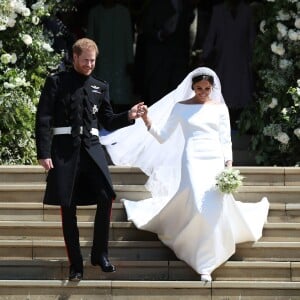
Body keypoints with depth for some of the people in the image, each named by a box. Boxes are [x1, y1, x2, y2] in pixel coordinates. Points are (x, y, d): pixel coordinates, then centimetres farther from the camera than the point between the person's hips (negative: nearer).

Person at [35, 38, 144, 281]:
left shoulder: (100, 87, 15)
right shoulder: (56, 83, 4)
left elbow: (108, 121, 18)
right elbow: (43, 120, -1)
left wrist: (128, 116, -2)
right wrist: (44, 153, -9)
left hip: (91, 148, 3)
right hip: (64, 149, -2)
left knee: (105, 198, -13)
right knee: (68, 207, 0)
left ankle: (100, 255, 3)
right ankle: (76, 264, 9)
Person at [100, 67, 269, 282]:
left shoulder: (219, 108, 10)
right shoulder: (181, 107, 6)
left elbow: (226, 140, 9)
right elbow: (163, 137, 5)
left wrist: (228, 166, -1)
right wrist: (149, 123, -12)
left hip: (215, 162, 2)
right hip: (193, 161, -2)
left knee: (218, 207, -5)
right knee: (201, 206, -17)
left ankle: (206, 263, 11)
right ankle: (205, 264, -9)